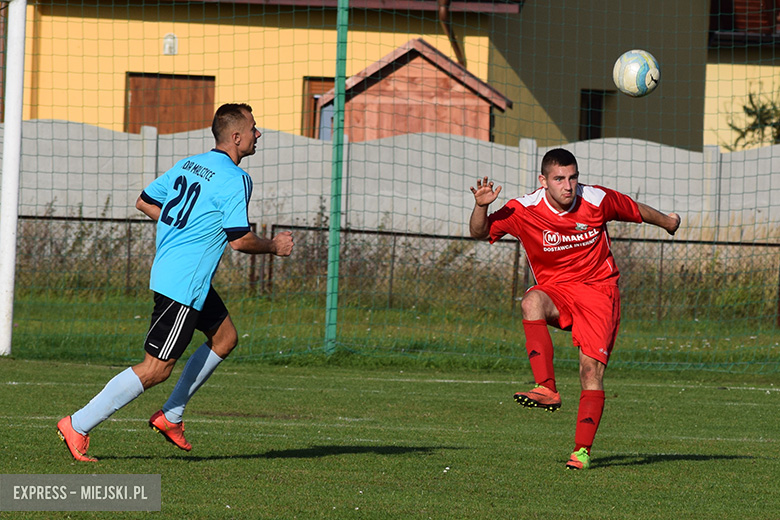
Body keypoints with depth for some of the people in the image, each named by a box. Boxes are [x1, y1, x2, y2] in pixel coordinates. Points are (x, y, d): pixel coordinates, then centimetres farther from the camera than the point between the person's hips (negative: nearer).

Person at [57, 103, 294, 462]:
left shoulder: (188, 164, 11)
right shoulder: (235, 180, -14)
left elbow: (145, 202, 17)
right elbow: (240, 240, -16)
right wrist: (275, 247, 2)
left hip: (167, 268, 10)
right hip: (184, 284, -10)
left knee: (225, 338, 21)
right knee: (157, 368, -8)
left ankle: (170, 416, 20)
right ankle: (78, 426, -8)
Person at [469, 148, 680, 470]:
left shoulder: (598, 201, -10)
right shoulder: (524, 210, -11)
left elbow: (635, 211, 10)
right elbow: (480, 232, -7)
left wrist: (667, 222, 28)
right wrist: (481, 207, -29)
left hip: (598, 290, -1)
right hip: (555, 292, 1)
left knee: (592, 368, -16)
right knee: (532, 301, -36)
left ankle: (582, 450, -11)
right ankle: (547, 390, -40)